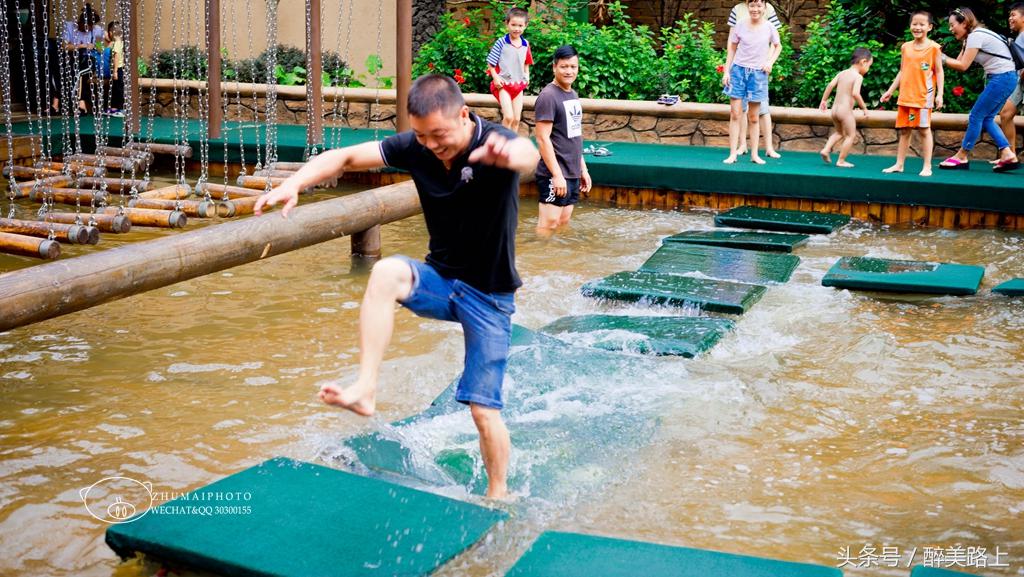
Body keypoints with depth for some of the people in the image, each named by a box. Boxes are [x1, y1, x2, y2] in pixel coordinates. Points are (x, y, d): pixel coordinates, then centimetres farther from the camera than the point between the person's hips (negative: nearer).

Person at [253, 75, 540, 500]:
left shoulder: (495, 143, -22)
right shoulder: (416, 147, -8)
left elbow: (529, 155, -45)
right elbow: (346, 156, -8)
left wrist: (508, 154, -72)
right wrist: (294, 184, -27)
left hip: (489, 297, -3)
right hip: (441, 278, 4)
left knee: (483, 410, -3)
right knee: (386, 273, -30)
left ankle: (498, 494, 21)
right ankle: (364, 391, -30)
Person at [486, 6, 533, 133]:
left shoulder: (525, 44, 2)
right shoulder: (501, 42, -11)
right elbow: (490, 63, -5)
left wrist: (527, 76, 1)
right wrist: (495, 78, -16)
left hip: (519, 85, 5)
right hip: (504, 84, -5)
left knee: (516, 119, 8)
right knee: (508, 117, -16)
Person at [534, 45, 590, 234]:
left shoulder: (573, 95, 14)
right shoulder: (548, 96, -13)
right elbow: (543, 139, -17)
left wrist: (583, 169, 18)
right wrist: (557, 175, -21)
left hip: (573, 174, 8)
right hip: (555, 175, -8)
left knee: (564, 222, 11)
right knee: (548, 225, -8)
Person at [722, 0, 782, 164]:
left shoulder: (769, 28, -2)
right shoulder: (740, 25, -3)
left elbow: (778, 46, 14)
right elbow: (732, 48, 6)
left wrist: (770, 62, -1)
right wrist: (726, 71, 2)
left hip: (758, 73, 0)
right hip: (738, 70, 0)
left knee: (753, 118, 6)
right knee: (735, 115, -4)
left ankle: (754, 154, 13)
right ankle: (733, 154, -1)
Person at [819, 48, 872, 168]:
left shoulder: (842, 73, 10)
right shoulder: (858, 76, -10)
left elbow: (830, 85, 1)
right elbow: (855, 93, -23)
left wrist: (824, 100, 9)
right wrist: (864, 107, -15)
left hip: (835, 108, 7)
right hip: (846, 110, -7)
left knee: (839, 132, 27)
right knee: (851, 135, 6)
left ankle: (826, 149, 11)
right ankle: (841, 161, 5)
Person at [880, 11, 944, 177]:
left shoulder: (933, 47, -3)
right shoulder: (905, 47, 10)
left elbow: (939, 72, -1)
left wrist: (939, 94, -9)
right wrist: (890, 91, 15)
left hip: (924, 96, -4)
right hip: (905, 96, 4)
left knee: (924, 130, -2)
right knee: (904, 130, 9)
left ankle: (927, 166, 2)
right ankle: (899, 164, 15)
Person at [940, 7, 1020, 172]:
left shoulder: (975, 36, -15)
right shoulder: (973, 36, 14)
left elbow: (963, 66, -17)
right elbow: (959, 61, 11)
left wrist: (942, 58, -12)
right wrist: (942, 57, -1)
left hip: (1002, 78, -10)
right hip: (1005, 78, 10)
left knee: (976, 116, -3)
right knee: (986, 118, 10)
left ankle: (962, 157, 5)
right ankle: (1008, 155, 7)